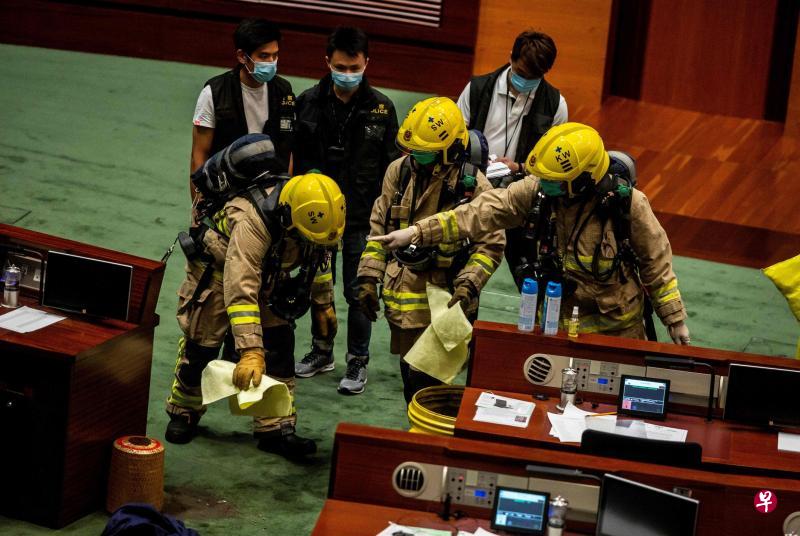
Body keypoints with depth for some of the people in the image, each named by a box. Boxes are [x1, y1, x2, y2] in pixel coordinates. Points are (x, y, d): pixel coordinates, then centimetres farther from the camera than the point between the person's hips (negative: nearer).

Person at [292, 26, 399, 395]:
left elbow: (391, 168, 1)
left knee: (358, 293, 3)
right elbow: (297, 159, 3)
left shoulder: (381, 108, -5)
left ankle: (358, 361, 17)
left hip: (362, 217, -2)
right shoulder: (309, 103, -3)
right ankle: (322, 351, 32)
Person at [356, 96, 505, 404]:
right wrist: (369, 277, 7)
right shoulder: (399, 171, 4)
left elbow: (490, 245, -6)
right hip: (401, 299, 5)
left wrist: (468, 286, -19)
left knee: (427, 381, -8)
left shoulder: (473, 185, -10)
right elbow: (379, 229, 12)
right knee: (410, 376, 15)